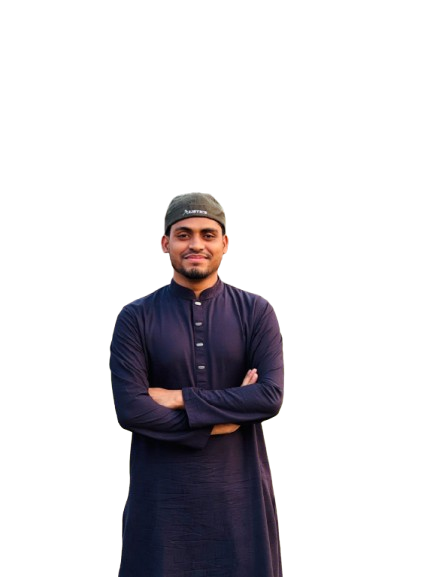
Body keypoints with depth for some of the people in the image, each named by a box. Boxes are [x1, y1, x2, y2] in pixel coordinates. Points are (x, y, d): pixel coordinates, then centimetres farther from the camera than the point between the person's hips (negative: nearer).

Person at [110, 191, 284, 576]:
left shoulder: (256, 312, 0)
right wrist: (217, 422, -13)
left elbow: (272, 397, -11)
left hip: (239, 490, 1)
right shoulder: (136, 318, -3)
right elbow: (130, 410, -12)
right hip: (163, 494, -1)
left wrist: (180, 399, -14)